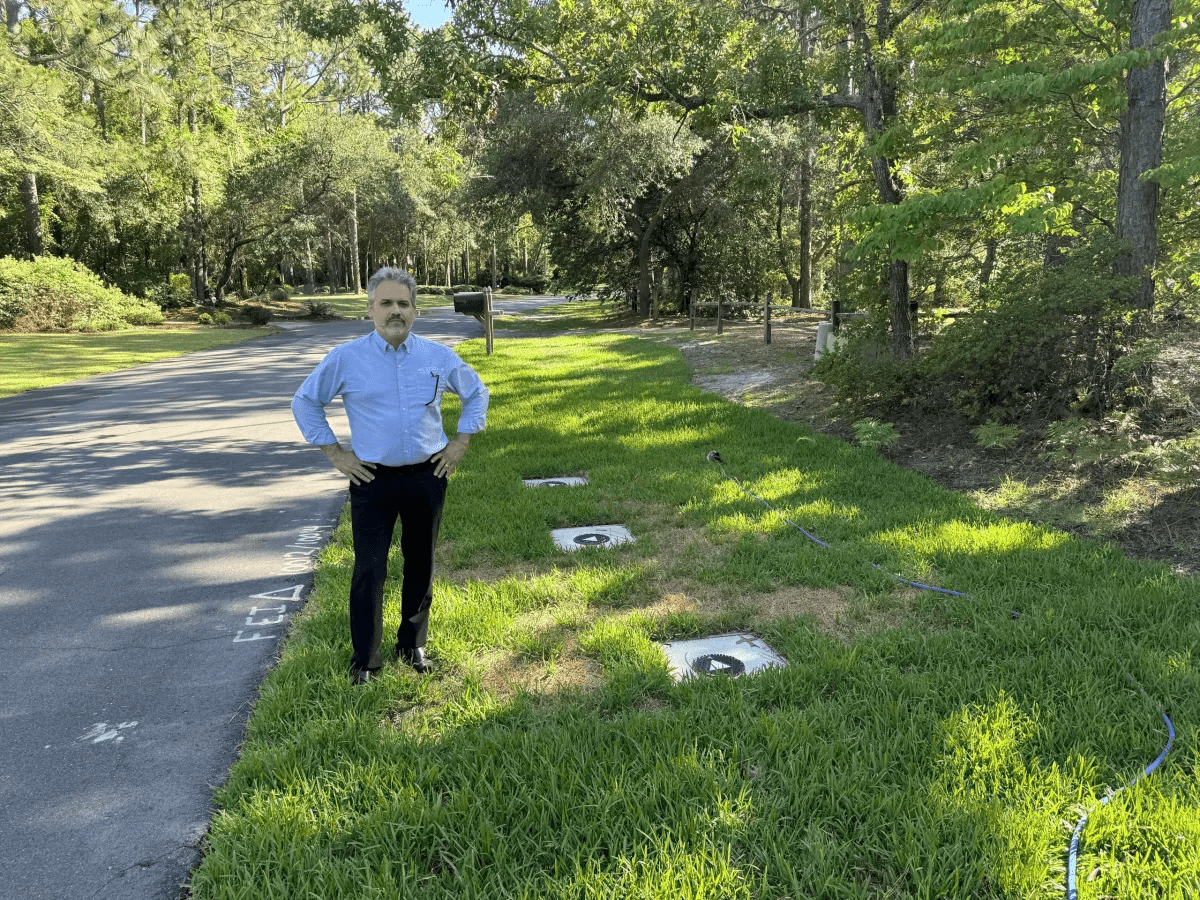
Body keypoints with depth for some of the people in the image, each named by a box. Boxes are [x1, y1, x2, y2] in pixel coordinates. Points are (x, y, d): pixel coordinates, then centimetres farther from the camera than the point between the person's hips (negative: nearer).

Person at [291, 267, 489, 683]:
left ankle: (412, 646, 29)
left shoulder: (438, 356, 2)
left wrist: (460, 442, 8)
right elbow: (305, 402, 7)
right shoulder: (345, 358, -4)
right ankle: (365, 660, 10)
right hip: (372, 479, -2)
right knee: (369, 569, -4)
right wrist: (335, 452, 1)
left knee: (421, 565, 12)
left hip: (427, 477, 2)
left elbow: (476, 393, 16)